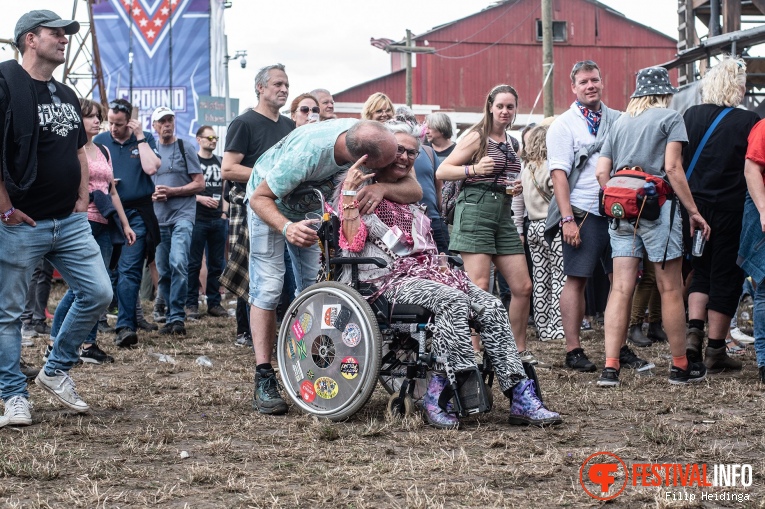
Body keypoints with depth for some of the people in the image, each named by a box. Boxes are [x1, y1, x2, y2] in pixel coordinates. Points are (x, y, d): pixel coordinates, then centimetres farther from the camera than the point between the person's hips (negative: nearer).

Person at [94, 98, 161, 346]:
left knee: (129, 269, -14)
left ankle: (125, 326, -20)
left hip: (137, 213, -3)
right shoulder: (100, 141, 9)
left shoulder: (145, 139, 4)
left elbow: (151, 168, -12)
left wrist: (140, 137, -9)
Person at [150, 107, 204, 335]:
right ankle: (171, 317, 14)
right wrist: (152, 195, 0)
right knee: (164, 272, 5)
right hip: (159, 218, 5)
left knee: (178, 263, -22)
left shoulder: (185, 148, 3)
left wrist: (171, 191, -12)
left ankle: (177, 317, -19)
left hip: (183, 215, -5)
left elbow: (199, 184, -1)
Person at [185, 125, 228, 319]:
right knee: (194, 264, -3)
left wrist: (224, 211, 8)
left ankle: (214, 303, 12)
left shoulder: (219, 162, 15)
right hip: (198, 219, -5)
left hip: (218, 220, 5)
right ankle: (191, 303, 0)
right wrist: (201, 198, -17)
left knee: (217, 264, 7)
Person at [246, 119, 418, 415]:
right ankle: (264, 382, -16)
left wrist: (382, 187, -48)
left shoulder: (372, 143, -28)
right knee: (267, 287, -14)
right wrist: (287, 228, -52)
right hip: (270, 205, -5)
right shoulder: (306, 153, -43)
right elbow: (260, 197, -33)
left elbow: (414, 191, -26)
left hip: (312, 210, 5)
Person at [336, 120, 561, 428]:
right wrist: (349, 194, -13)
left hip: (422, 270, 7)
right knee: (452, 299, -35)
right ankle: (439, 394, -35)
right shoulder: (362, 191, 5)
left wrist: (438, 264, 10)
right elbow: (353, 243, -8)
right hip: (387, 278, -7)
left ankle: (520, 397, -25)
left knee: (491, 306, -17)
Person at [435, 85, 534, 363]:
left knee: (523, 287, 5)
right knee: (479, 287, -14)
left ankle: (519, 350, 16)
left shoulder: (510, 143, 20)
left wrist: (515, 188, 12)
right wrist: (474, 169, -20)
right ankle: (473, 351, -9)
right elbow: (442, 171, -7)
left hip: (503, 214, 8)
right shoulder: (478, 137, -2)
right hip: (475, 209, -8)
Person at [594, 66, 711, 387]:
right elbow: (672, 168, -9)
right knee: (670, 289, 3)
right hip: (657, 206, -5)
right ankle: (681, 366, 11)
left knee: (621, 288, 1)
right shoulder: (670, 117, 2)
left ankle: (610, 367, -7)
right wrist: (693, 211, -6)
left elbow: (601, 172, 9)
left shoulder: (619, 122, 17)